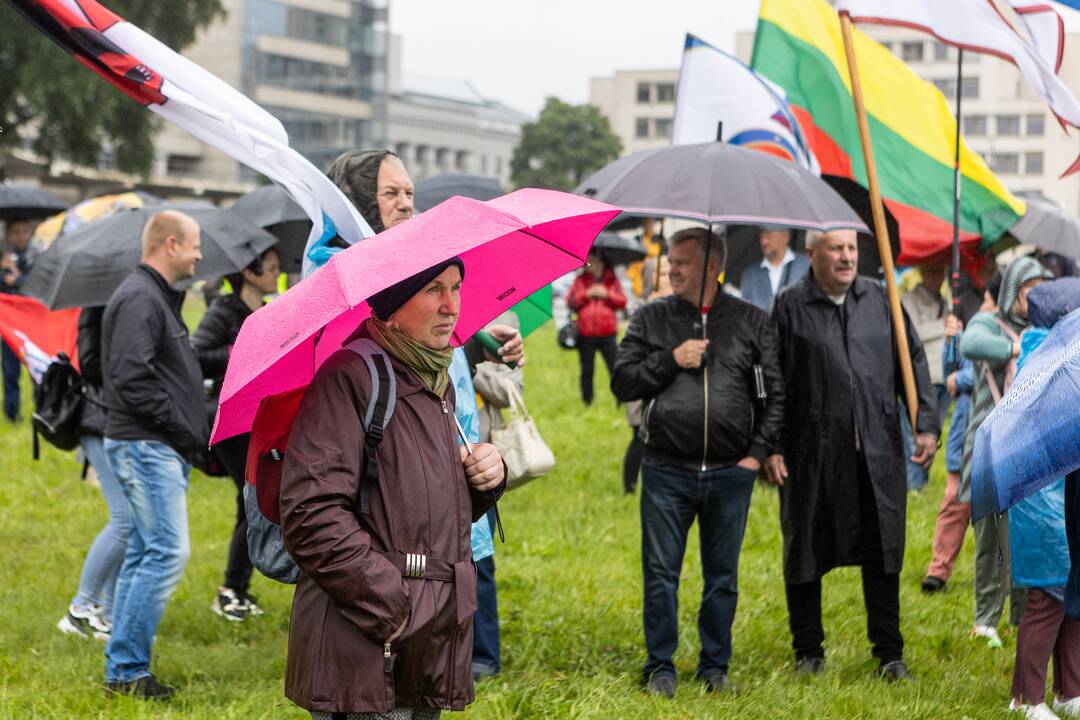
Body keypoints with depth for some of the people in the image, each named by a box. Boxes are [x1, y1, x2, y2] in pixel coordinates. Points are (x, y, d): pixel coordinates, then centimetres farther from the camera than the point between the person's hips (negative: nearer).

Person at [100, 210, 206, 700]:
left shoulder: (157, 297, 20)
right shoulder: (140, 299, -14)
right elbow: (132, 378, -23)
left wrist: (192, 429, 13)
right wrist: (181, 427, -17)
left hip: (159, 450, 11)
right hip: (146, 446, -11)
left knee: (146, 553, 12)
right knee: (169, 550, -13)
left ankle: (122, 668, 16)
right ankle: (127, 669, -9)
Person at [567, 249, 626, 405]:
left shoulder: (611, 279, 9)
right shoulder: (580, 280, 10)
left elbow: (622, 301, 5)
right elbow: (570, 302, 4)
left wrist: (607, 295, -8)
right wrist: (586, 294, -8)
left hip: (607, 333, -1)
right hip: (586, 335, 1)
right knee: (587, 370, 8)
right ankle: (587, 402, 17)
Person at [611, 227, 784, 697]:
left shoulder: (752, 322, 6)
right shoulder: (652, 319, 7)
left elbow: (775, 393, 7)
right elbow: (622, 383, 2)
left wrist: (758, 451, -1)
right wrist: (670, 360, -10)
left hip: (730, 473, 0)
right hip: (666, 470, 0)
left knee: (722, 578, 8)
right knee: (661, 574, 2)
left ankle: (715, 667, 19)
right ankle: (660, 668, 13)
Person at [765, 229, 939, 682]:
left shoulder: (881, 301, 9)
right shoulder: (789, 307, -1)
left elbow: (913, 363, 12)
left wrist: (926, 424, 3)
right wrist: (771, 446, -6)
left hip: (877, 452, 2)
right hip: (812, 454, -2)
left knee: (883, 552, 5)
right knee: (805, 553, 7)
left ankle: (889, 653, 14)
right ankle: (809, 652, 21)